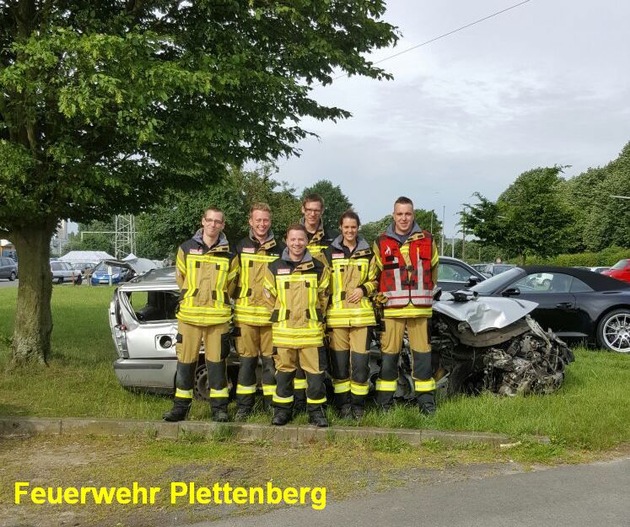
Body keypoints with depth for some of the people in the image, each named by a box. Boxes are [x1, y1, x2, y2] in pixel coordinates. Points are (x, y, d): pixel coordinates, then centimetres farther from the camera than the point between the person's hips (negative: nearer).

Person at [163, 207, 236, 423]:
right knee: (185, 361, 5)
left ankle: (219, 407, 12)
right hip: (189, 315, 1)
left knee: (217, 361, 3)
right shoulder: (186, 248, 4)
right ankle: (181, 406, 15)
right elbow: (181, 278, 13)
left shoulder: (228, 254, 4)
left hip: (218, 317, 0)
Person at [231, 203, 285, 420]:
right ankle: (244, 407, 14)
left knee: (271, 361, 3)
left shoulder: (280, 249, 7)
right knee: (246, 360, 5)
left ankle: (273, 405, 14)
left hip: (272, 314, 0)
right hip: (245, 314, 0)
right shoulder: (240, 247, 7)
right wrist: (235, 301, 4)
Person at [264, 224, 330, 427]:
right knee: (283, 371, 7)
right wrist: (281, 317, 10)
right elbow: (270, 296, 11)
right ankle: (282, 409, 18)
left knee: (315, 371, 0)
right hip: (283, 330, 1)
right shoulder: (275, 268, 4)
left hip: (311, 330, 0)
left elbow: (324, 296, 12)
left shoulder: (319, 268, 4)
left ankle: (316, 410, 11)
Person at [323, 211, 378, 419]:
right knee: (339, 361, 1)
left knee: (361, 361, -3)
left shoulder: (367, 253, 11)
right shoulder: (331, 253, 9)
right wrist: (324, 310, 0)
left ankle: (358, 404, 9)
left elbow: (374, 280, 16)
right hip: (337, 314, 0)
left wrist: (364, 289, -5)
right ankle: (343, 404, 12)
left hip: (361, 314, 0)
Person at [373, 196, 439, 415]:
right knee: (388, 355, 3)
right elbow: (373, 274, 12)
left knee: (422, 354, 3)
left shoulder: (426, 240, 7)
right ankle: (384, 402, 12)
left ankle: (426, 401, 13)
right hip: (391, 308, -1)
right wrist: (380, 297, 7)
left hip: (420, 309, 1)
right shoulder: (381, 243, 5)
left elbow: (433, 269, 19)